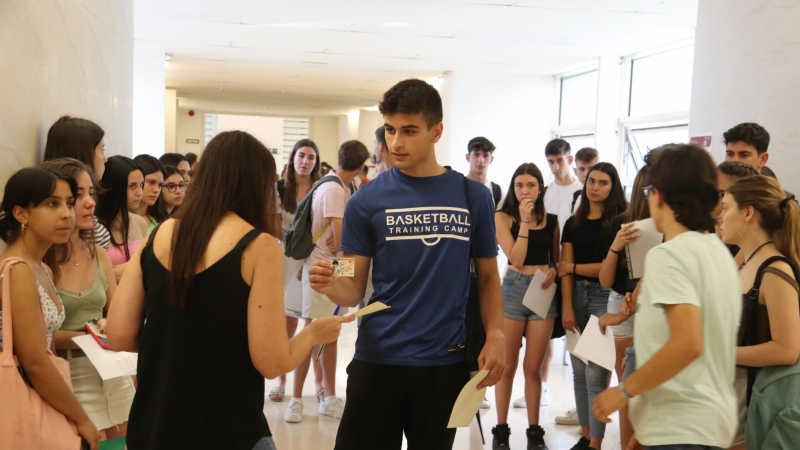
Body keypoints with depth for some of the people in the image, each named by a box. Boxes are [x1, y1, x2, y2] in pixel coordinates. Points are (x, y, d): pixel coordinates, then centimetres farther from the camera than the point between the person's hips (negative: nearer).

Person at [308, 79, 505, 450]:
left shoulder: (473, 197, 1)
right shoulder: (367, 200, -3)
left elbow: (488, 276, 8)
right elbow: (354, 289, -2)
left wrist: (495, 335, -7)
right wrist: (331, 286, -24)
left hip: (447, 361, 1)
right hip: (377, 359, -1)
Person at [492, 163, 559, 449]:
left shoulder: (551, 221, 8)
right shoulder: (503, 217, -1)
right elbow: (516, 259, -12)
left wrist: (554, 271, -4)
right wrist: (524, 222, -13)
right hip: (513, 290, -2)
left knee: (533, 367, 8)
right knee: (507, 366, 4)